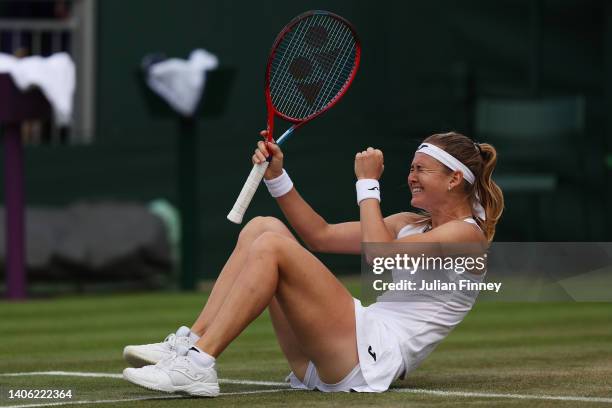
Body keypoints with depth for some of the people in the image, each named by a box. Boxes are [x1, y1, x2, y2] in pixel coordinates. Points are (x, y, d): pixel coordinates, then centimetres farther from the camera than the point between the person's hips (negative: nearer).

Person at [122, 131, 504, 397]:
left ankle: (199, 365, -25)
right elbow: (322, 235, 25)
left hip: (372, 357, -9)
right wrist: (278, 176, 16)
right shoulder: (412, 224, 25)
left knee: (272, 246, -21)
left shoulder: (466, 233, -2)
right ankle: (188, 343, -10)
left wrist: (369, 183, -7)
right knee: (263, 227, 2)